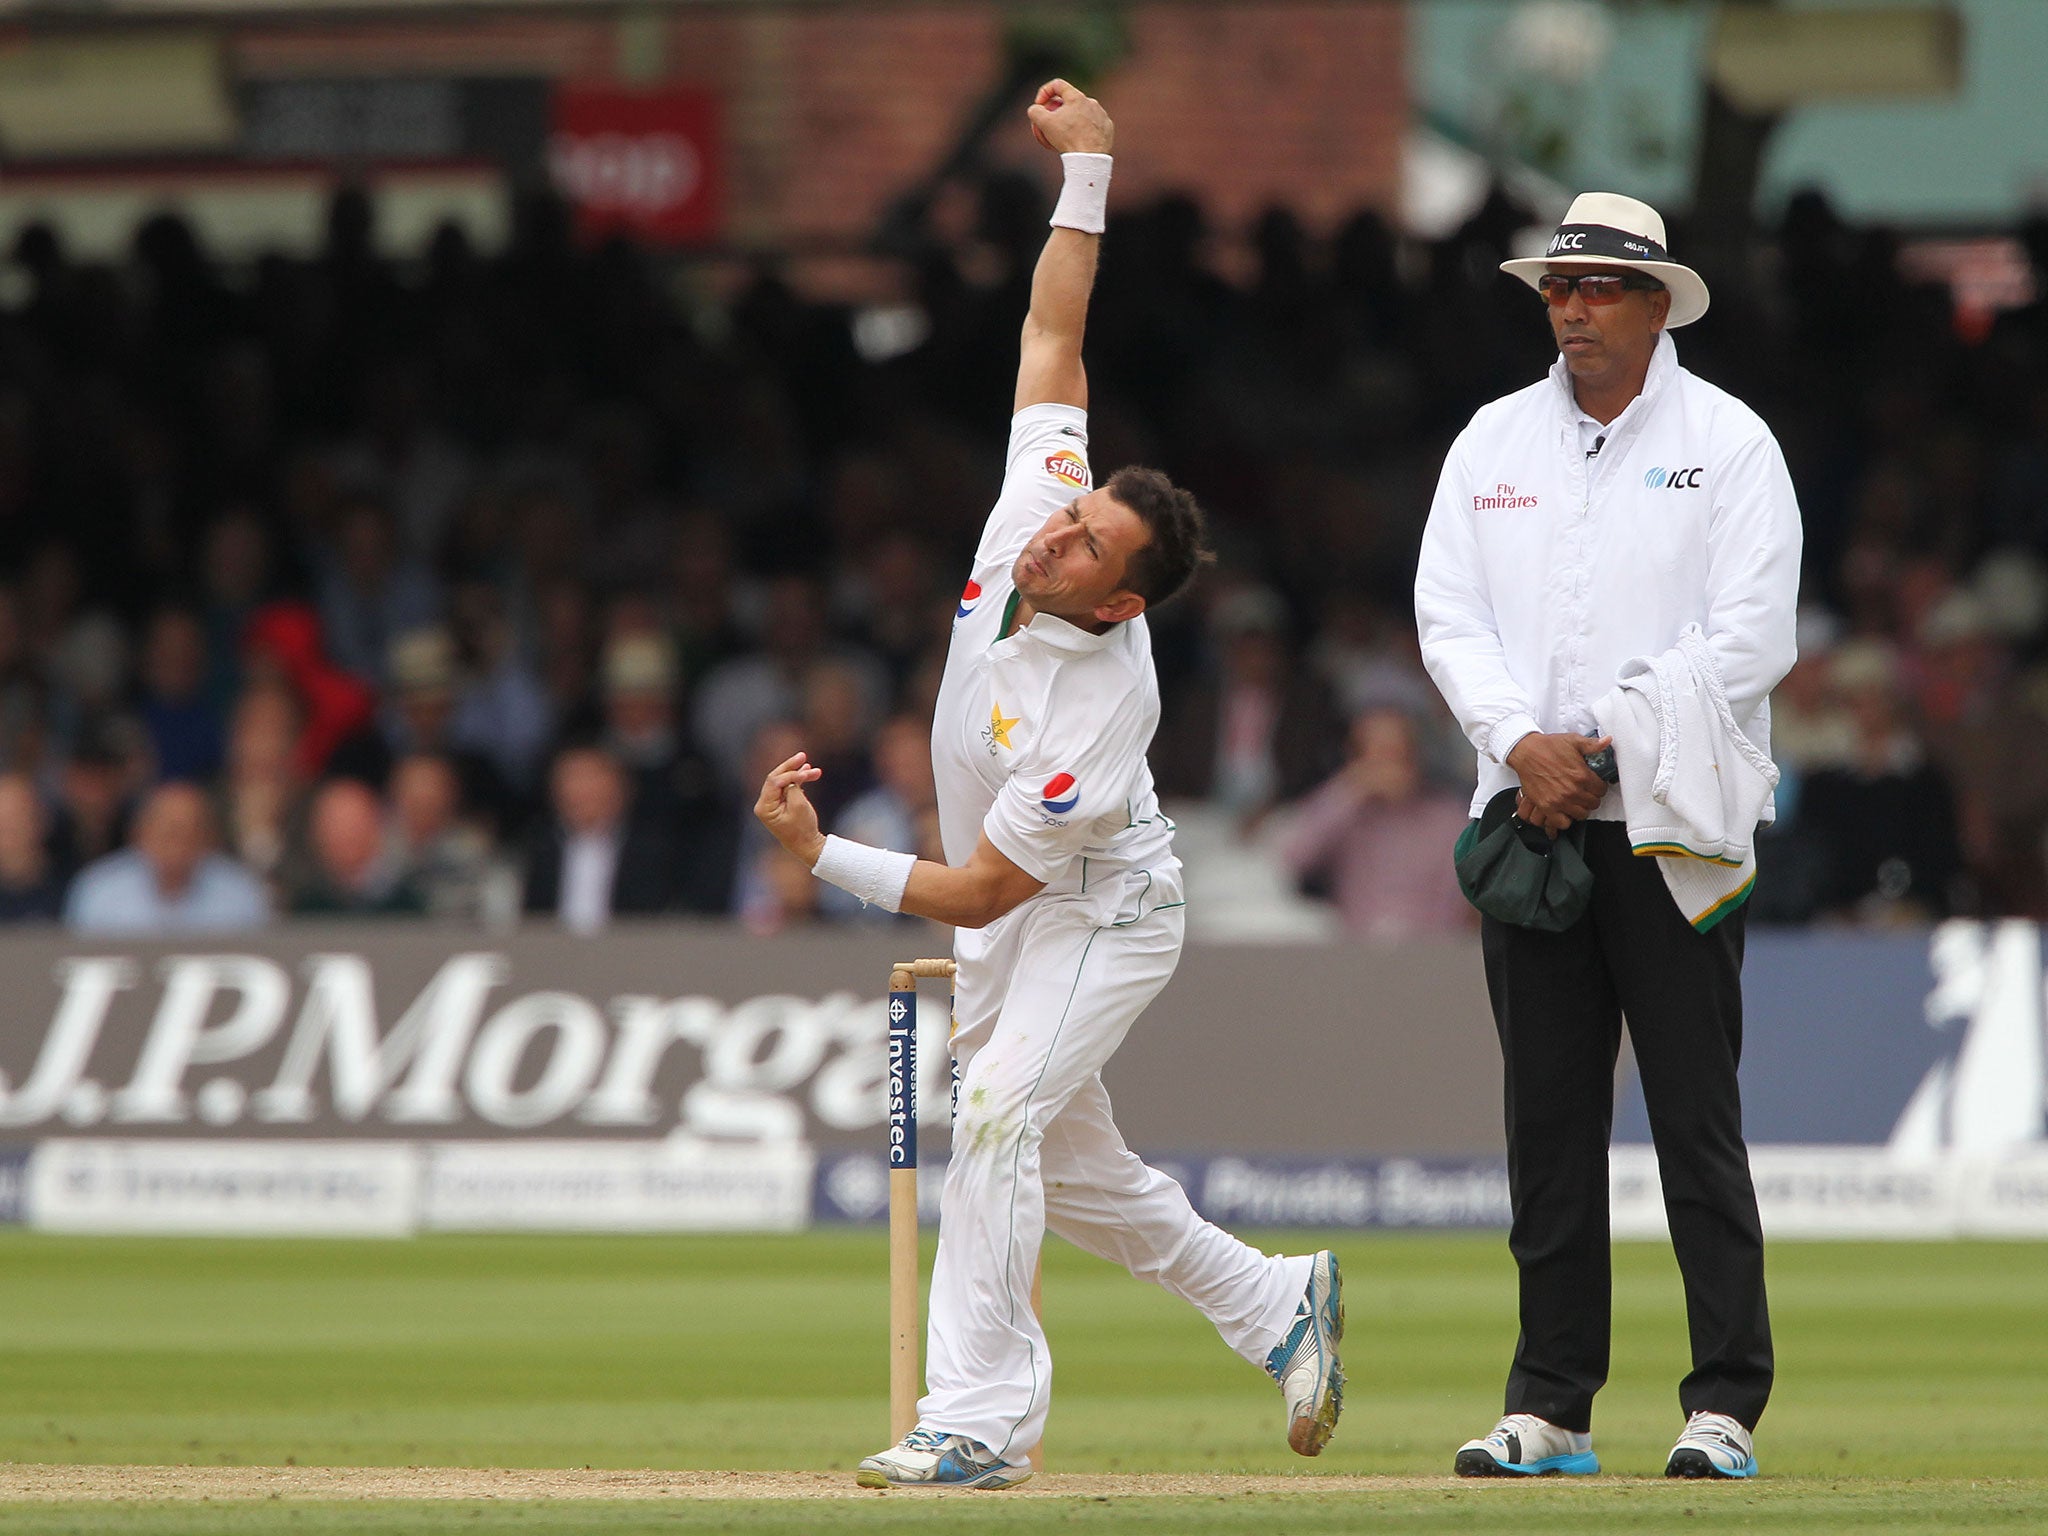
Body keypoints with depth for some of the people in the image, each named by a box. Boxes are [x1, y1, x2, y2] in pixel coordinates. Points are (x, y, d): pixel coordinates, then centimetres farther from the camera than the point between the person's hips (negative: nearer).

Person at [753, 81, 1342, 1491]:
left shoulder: (1099, 717, -35)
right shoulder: (1034, 512, -17)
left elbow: (975, 890, -30)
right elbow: (1054, 336, -8)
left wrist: (820, 856, -34)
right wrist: (1087, 175, -14)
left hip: (1098, 916, -9)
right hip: (1014, 926, 9)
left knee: (998, 1115, -26)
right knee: (1072, 1169, 17)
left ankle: (980, 1421, -27)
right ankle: (1278, 1304, 35)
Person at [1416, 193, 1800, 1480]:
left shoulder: (1729, 443, 0)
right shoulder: (1495, 442, 13)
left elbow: (1752, 637, -7)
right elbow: (1449, 614, 6)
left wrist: (1611, 750, -14)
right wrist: (1526, 744, -11)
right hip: (1529, 826, 4)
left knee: (1698, 1118, -6)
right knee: (1549, 1121, 4)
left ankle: (1726, 1406, -5)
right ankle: (1551, 1407, 8)